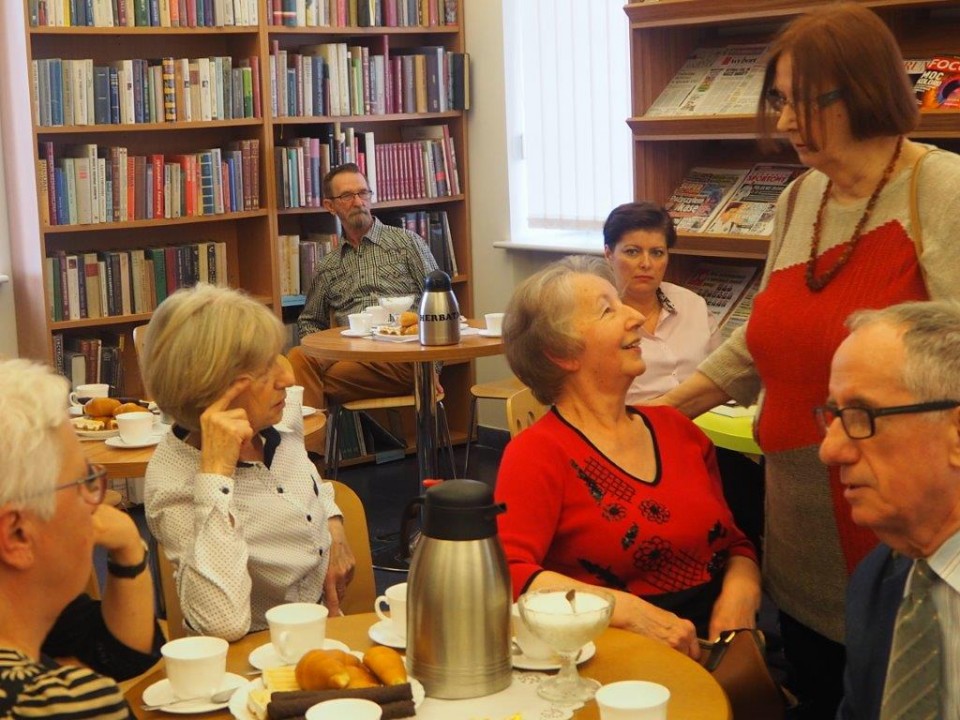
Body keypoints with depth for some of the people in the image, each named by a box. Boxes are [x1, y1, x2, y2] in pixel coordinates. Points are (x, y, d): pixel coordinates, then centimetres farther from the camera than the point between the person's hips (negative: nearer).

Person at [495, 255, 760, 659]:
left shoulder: (677, 430, 15)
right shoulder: (537, 454, -4)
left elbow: (735, 544, 21)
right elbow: (509, 574, -18)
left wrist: (739, 595, -2)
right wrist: (632, 613, -24)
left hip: (716, 650, 6)